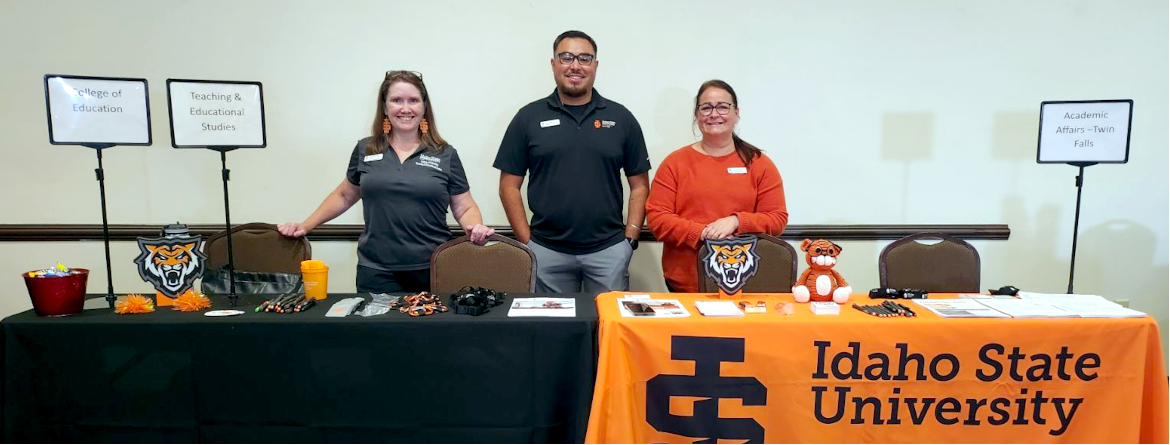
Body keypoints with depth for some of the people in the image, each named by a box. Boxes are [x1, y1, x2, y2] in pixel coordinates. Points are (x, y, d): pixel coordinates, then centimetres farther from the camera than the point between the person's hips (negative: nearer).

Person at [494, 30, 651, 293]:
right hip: (546, 252, 0)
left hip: (609, 250, 0)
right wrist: (527, 242, -2)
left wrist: (630, 238, -1)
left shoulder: (621, 118, 6)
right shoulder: (528, 118, 4)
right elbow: (510, 186, 4)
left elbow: (640, 185, 7)